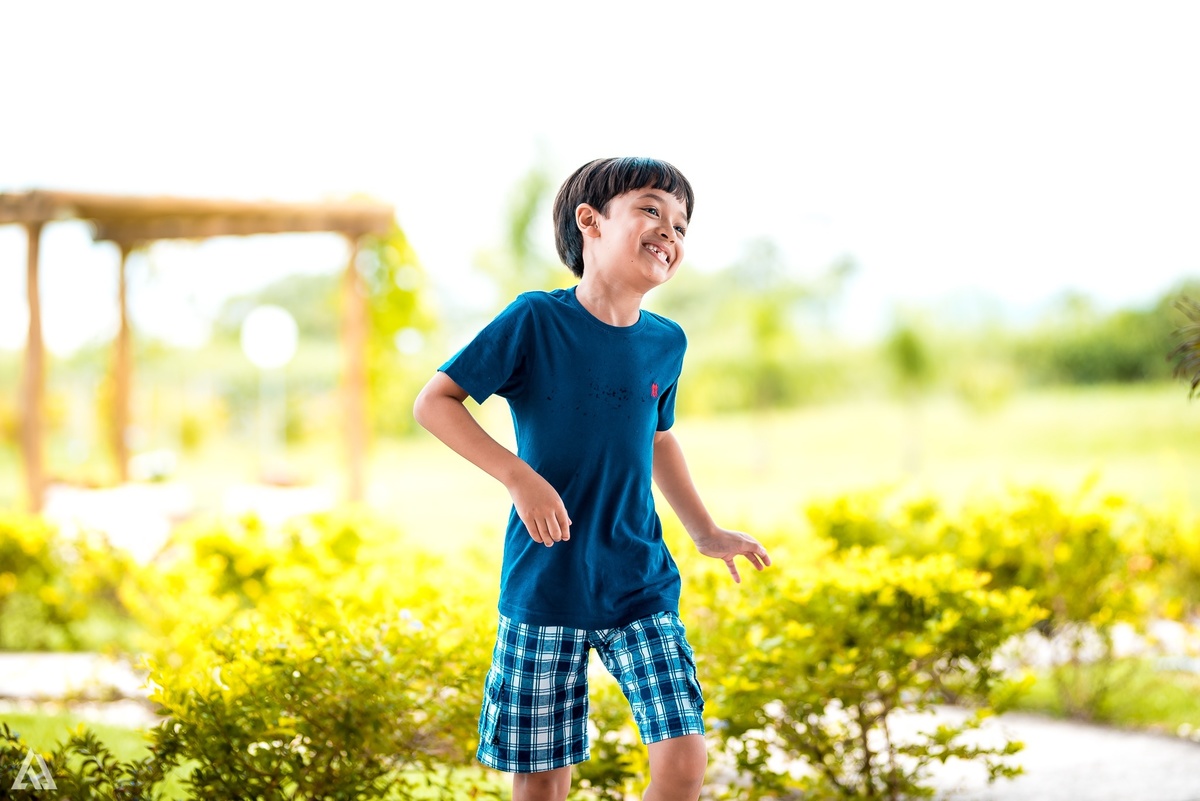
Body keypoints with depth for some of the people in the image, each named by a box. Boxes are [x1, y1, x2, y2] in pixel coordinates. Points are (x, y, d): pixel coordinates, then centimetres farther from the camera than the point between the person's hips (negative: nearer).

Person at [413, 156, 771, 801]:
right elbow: (433, 402, -10)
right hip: (544, 590, -4)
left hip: (642, 588, 4)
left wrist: (706, 533, 18)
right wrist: (519, 476, -20)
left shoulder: (666, 344, 4)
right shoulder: (535, 320, -11)